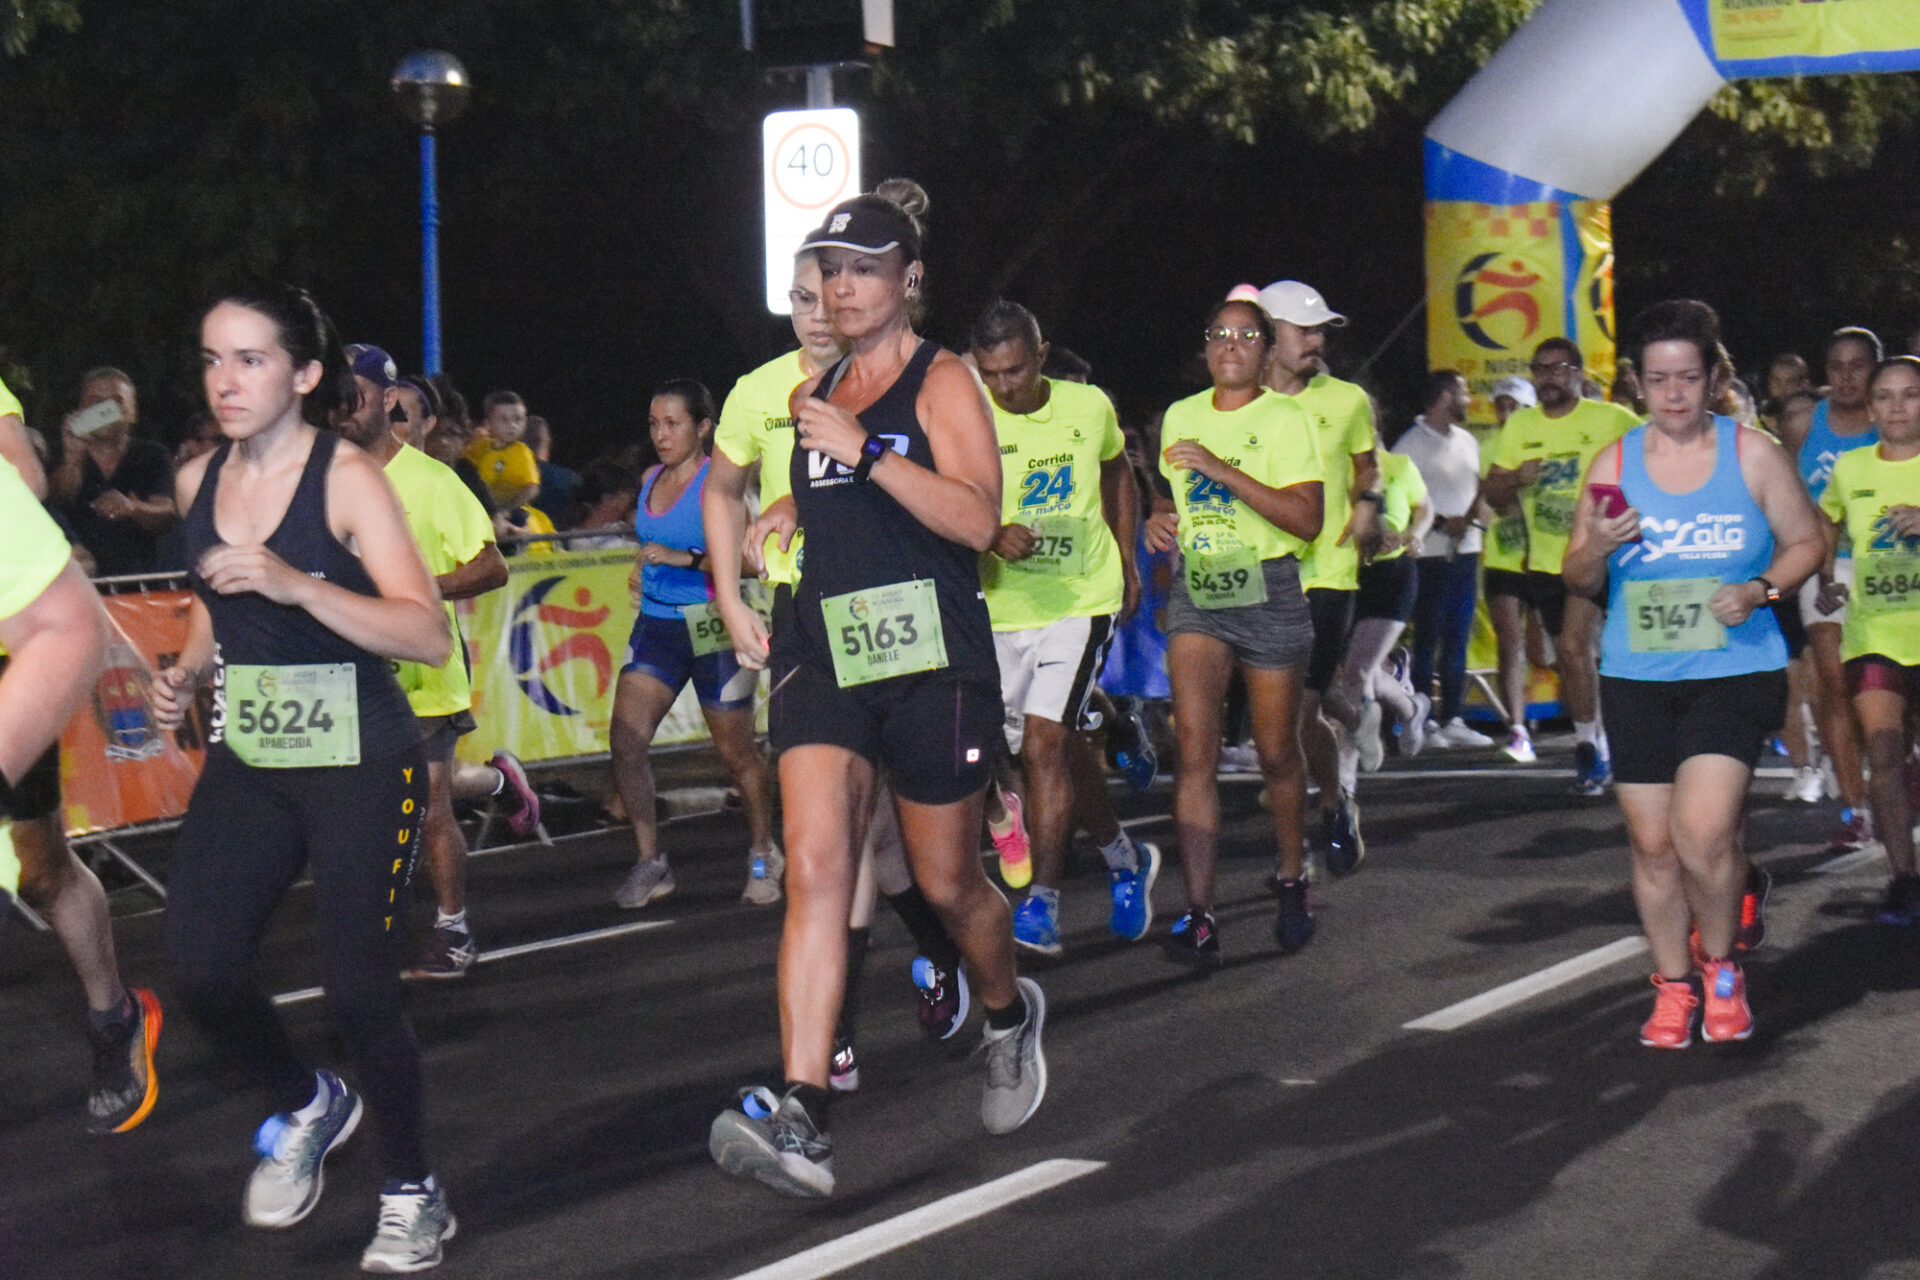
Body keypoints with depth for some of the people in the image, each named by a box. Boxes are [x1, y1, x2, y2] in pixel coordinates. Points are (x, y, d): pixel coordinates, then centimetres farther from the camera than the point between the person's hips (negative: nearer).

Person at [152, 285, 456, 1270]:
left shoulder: (347, 478, -13)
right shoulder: (198, 481, 5)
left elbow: (430, 636, -22)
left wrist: (298, 586, -33)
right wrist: (188, 673, 5)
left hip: (357, 763, -5)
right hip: (245, 761, 6)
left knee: (357, 989, -6)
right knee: (200, 973, -5)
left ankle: (411, 1195, 16)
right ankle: (306, 1109, 25)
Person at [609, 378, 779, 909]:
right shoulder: (651, 480, 10)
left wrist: (686, 558, -26)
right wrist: (643, 571, 13)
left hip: (711, 628, -6)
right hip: (655, 624, 6)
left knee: (736, 752, 5)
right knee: (625, 742, -8)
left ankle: (763, 855, 26)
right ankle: (651, 863, 1)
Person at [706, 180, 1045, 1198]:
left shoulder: (942, 382, -3)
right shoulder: (815, 393, 15)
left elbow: (977, 517, -18)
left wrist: (865, 451, -25)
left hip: (933, 663, -4)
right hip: (824, 659, 4)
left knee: (946, 882, 9)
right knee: (815, 870, -14)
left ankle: (1010, 1013, 43)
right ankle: (800, 1120, -24)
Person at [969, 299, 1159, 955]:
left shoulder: (1089, 406, 0)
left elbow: (1117, 473, 20)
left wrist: (1127, 559, 19)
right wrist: (992, 536, -32)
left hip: (1082, 600, -2)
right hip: (1001, 607, 2)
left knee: (1044, 743, -16)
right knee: (1062, 751, 13)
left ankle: (1042, 901, -14)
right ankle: (1123, 857, 36)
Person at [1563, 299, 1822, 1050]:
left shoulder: (1752, 454, 0)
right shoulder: (1613, 464, 5)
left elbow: (1806, 543, 8)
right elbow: (1577, 582, 9)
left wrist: (1760, 591, -11)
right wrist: (1597, 549, -13)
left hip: (1735, 671, -3)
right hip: (1637, 679, 3)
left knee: (1703, 831, -17)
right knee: (1652, 844, 6)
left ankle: (1720, 967, 9)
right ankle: (1673, 986, 25)